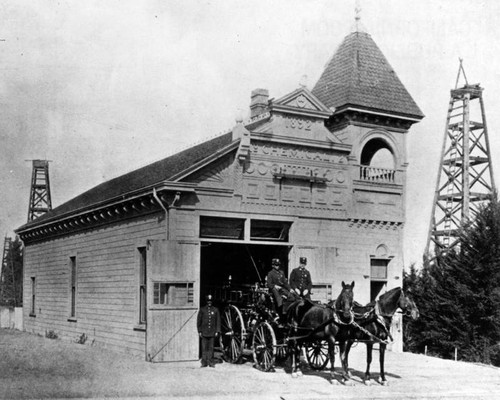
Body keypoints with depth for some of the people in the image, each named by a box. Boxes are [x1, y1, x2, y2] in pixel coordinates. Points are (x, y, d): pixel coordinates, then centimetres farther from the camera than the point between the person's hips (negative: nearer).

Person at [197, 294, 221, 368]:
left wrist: (217, 331, 2)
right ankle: (204, 363, 4)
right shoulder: (202, 309, 5)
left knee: (211, 348, 1)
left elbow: (218, 321, 8)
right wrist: (199, 331, 1)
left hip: (212, 332, 1)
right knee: (204, 348, -1)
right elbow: (199, 321, 7)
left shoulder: (215, 310, 7)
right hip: (204, 332, -1)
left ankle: (211, 362, 7)